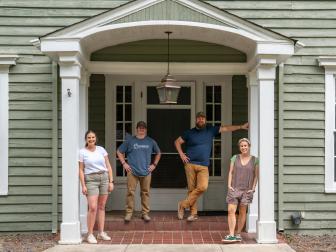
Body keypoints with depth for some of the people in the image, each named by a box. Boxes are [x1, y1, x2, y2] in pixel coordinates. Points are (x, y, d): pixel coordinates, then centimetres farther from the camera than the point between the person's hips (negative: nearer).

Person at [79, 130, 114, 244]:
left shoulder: (101, 149, 7)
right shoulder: (82, 152, -1)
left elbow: (108, 166, 9)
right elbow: (81, 170, -1)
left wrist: (111, 181, 3)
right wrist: (83, 185, -8)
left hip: (104, 178, 3)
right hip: (91, 179, -3)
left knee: (101, 206, 6)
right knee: (93, 207, -13)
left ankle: (101, 232, 13)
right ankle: (90, 234, -4)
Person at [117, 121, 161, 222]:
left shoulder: (151, 141, 10)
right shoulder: (130, 141, 5)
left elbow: (158, 153, 23)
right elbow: (119, 152, 12)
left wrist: (154, 164, 12)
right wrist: (124, 163, 3)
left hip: (146, 172, 2)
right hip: (132, 171, -2)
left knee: (145, 193, 4)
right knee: (130, 192, -6)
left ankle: (145, 213, 12)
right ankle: (129, 213, 2)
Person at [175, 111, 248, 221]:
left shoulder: (211, 130, 12)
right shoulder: (190, 132, 8)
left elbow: (225, 128, 8)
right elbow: (177, 142, 16)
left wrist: (241, 127, 3)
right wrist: (181, 154, 4)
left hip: (203, 166, 1)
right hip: (190, 164, -1)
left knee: (203, 187, -17)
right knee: (191, 189, -3)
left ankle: (183, 205, -6)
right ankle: (193, 213, 7)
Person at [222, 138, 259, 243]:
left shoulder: (254, 160, 4)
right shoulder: (235, 158, 8)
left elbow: (256, 175, 4)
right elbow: (230, 172, 7)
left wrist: (253, 188, -4)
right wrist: (229, 185, -3)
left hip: (247, 190, 0)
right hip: (234, 188, 0)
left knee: (242, 212, 4)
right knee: (231, 210, -11)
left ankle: (238, 234, 13)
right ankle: (231, 235, -13)